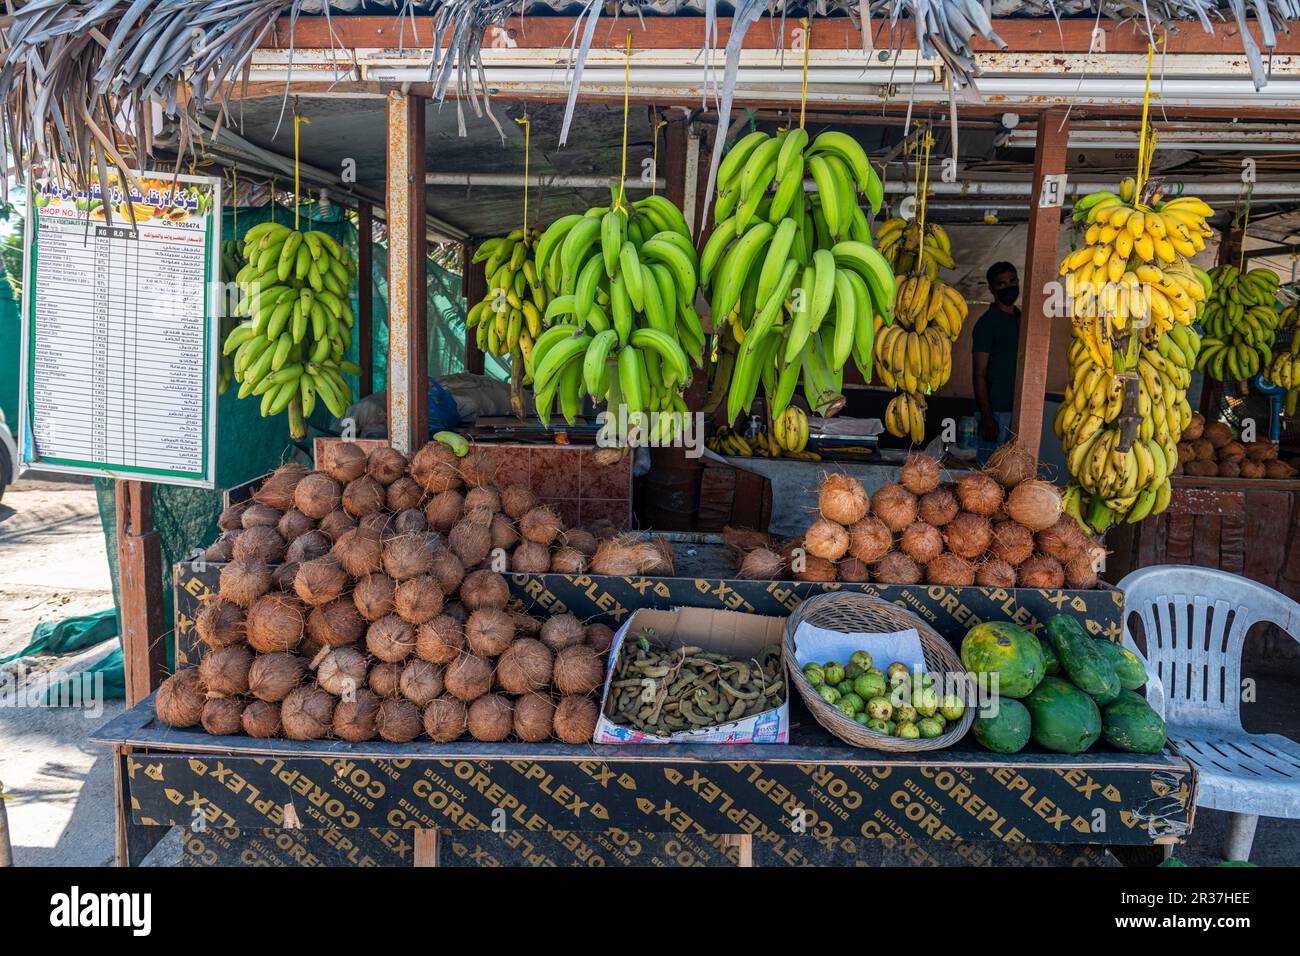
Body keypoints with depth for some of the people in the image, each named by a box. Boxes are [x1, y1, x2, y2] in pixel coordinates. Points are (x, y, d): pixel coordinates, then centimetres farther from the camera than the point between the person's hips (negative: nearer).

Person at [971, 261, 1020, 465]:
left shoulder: (1021, 319, 14)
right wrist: (987, 417, -17)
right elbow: (979, 374, -11)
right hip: (996, 409, -7)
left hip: (1018, 407, 7)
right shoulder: (988, 322, -7)